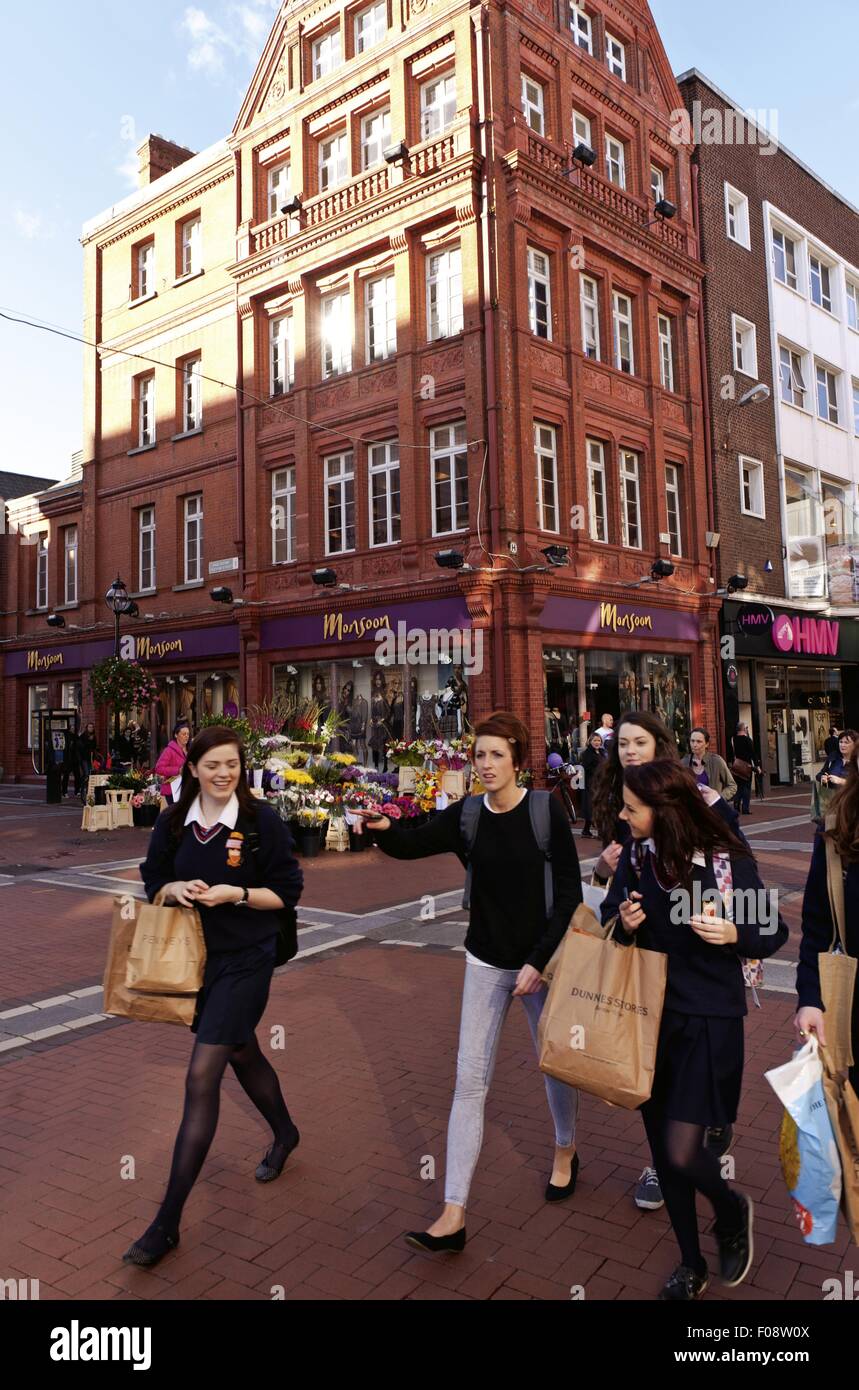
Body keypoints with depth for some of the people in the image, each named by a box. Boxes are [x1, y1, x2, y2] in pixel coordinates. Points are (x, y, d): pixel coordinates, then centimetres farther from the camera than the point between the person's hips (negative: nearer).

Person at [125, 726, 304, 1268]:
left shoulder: (262, 820, -12)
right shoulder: (173, 822, 0)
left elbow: (287, 892, -8)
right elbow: (153, 882, 9)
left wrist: (235, 893, -22)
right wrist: (176, 889, -13)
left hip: (246, 960, -5)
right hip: (194, 956, 5)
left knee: (202, 1076, -9)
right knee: (242, 1053, 23)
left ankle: (168, 1221, 1)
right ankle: (285, 1133, 51)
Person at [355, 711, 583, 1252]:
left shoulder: (546, 810, -13)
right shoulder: (467, 816, -4)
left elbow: (569, 894, -12)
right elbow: (410, 846, -9)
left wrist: (538, 962, -16)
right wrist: (383, 827, -31)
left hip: (542, 960, -2)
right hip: (486, 963, 2)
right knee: (470, 1081, -1)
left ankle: (566, 1152, 47)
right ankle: (454, 1216, 4)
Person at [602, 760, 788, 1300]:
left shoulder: (730, 861, -16)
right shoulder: (636, 854, -5)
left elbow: (775, 933, -4)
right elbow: (612, 915, 10)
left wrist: (734, 934, -24)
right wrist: (623, 922, -13)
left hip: (709, 1020, -4)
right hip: (650, 1014, 4)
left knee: (681, 1152, -8)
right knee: (662, 1149, 12)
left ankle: (732, 1209, 29)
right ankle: (691, 1264, 37)